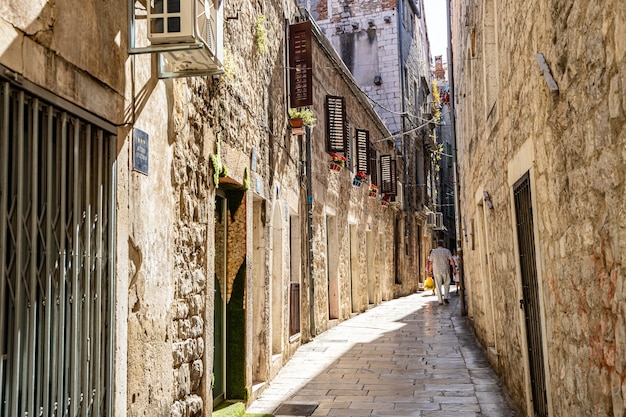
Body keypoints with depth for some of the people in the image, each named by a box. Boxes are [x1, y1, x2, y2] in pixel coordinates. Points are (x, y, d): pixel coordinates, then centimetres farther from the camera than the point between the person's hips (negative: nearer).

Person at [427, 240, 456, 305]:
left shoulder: (433, 252, 3)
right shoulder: (447, 251, 0)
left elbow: (430, 263, 1)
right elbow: (452, 261, -6)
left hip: (436, 271, 0)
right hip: (445, 271, 0)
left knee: (438, 286, 6)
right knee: (446, 284, 17)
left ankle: (440, 301, 3)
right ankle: (446, 297, 3)